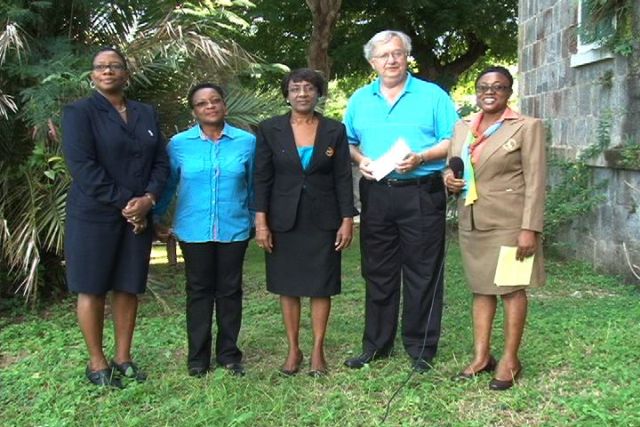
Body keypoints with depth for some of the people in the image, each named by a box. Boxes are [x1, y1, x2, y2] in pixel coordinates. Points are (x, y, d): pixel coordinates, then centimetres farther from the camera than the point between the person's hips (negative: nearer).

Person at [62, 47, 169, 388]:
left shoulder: (147, 114, 13)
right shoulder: (79, 112, -2)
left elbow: (161, 162, 7)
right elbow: (82, 166, -14)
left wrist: (148, 199, -11)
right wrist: (123, 203, -17)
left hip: (138, 215, 4)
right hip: (93, 216, -4)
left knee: (128, 288, 8)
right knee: (92, 289, 3)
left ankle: (123, 358, 20)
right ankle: (96, 363, 15)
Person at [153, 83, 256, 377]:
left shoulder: (247, 142, -1)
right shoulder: (179, 144, -1)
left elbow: (253, 186, 6)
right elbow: (168, 184, 7)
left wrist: (255, 220, 10)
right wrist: (156, 218, 8)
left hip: (234, 229, 0)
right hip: (194, 230, 0)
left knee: (230, 290, 9)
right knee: (198, 291, 8)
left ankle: (228, 353, 22)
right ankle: (198, 356, 19)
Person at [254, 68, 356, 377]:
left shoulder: (335, 130, 2)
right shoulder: (270, 129, 1)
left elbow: (343, 178, 1)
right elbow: (262, 178, 0)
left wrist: (347, 220, -5)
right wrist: (261, 222, -5)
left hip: (323, 221, 0)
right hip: (284, 221, 1)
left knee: (321, 286, 4)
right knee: (287, 286, 7)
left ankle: (318, 351, 16)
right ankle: (293, 350, 19)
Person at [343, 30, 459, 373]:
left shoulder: (432, 95, 2)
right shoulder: (360, 100, 13)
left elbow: (453, 141, -2)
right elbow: (348, 143, 16)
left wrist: (420, 158, -16)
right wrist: (359, 160, -5)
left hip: (421, 194, -3)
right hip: (376, 194, 4)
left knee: (422, 274, 2)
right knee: (378, 273, 10)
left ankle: (421, 348, 13)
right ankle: (376, 344, 22)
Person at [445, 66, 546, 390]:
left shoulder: (527, 127, -4)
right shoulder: (462, 127, 12)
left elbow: (534, 181, -9)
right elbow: (452, 168, 22)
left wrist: (530, 228, -16)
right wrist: (448, 180, -3)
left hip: (508, 222, -5)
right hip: (471, 222, 5)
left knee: (511, 288, 2)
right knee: (481, 288, 11)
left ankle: (510, 360, 13)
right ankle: (481, 356, 20)